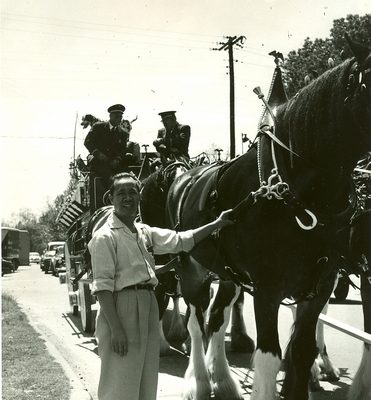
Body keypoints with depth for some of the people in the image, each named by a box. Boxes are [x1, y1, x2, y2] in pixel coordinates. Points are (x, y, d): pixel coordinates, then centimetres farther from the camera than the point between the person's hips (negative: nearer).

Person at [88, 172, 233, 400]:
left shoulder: (146, 233, 13)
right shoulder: (105, 237, -9)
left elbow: (181, 240, 17)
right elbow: (103, 286, -14)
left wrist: (217, 224, 14)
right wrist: (116, 329, -20)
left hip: (149, 309, 8)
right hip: (122, 310, -7)